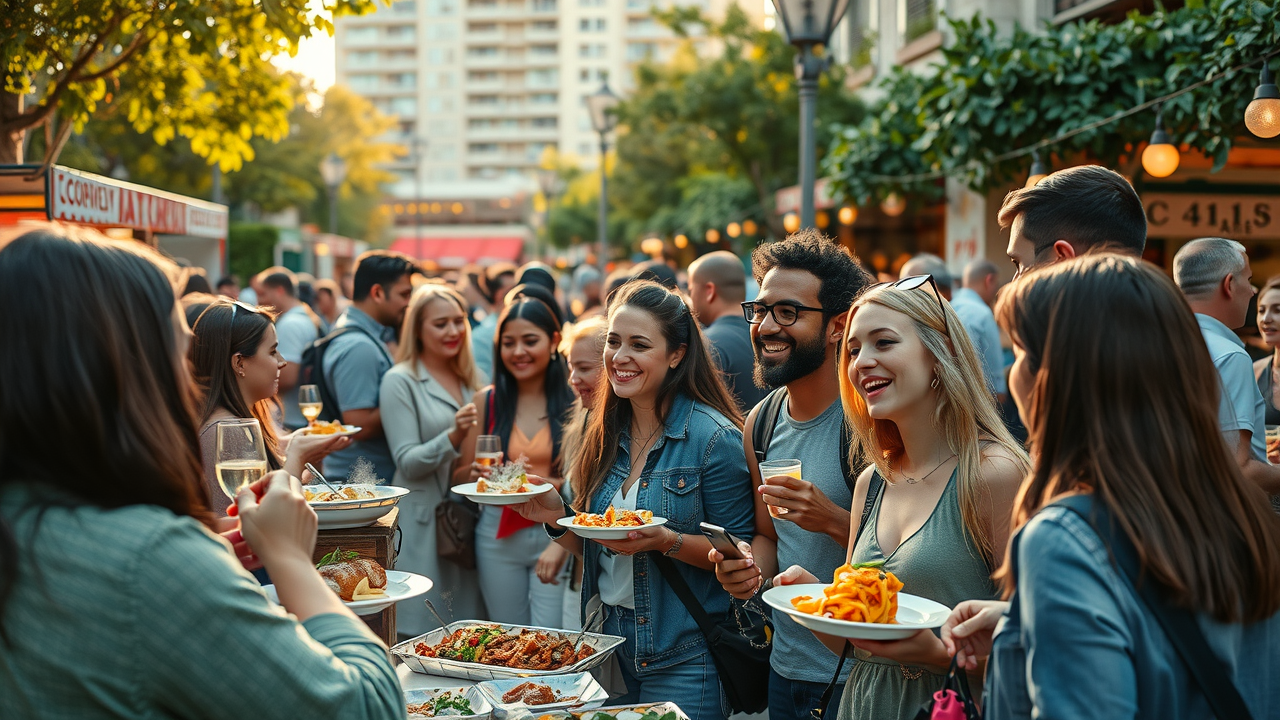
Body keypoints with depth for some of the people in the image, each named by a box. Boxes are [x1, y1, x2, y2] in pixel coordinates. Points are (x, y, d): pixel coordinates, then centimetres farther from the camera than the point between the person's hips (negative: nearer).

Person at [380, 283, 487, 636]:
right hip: (424, 524, -5)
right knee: (424, 632, -3)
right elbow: (407, 462, -11)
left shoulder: (474, 380, 12)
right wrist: (454, 436, -26)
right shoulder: (400, 382, -5)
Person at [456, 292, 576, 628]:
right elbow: (461, 477, 9)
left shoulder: (574, 401, -1)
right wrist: (479, 474, -11)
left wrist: (551, 484, -21)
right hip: (498, 534, 3)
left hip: (555, 534, -3)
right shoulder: (486, 401, 7)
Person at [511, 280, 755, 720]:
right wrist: (556, 519, -6)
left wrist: (667, 541, -25)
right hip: (611, 642, 6)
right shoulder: (606, 435, 5)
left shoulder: (714, 439, -14)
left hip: (685, 655, -6)